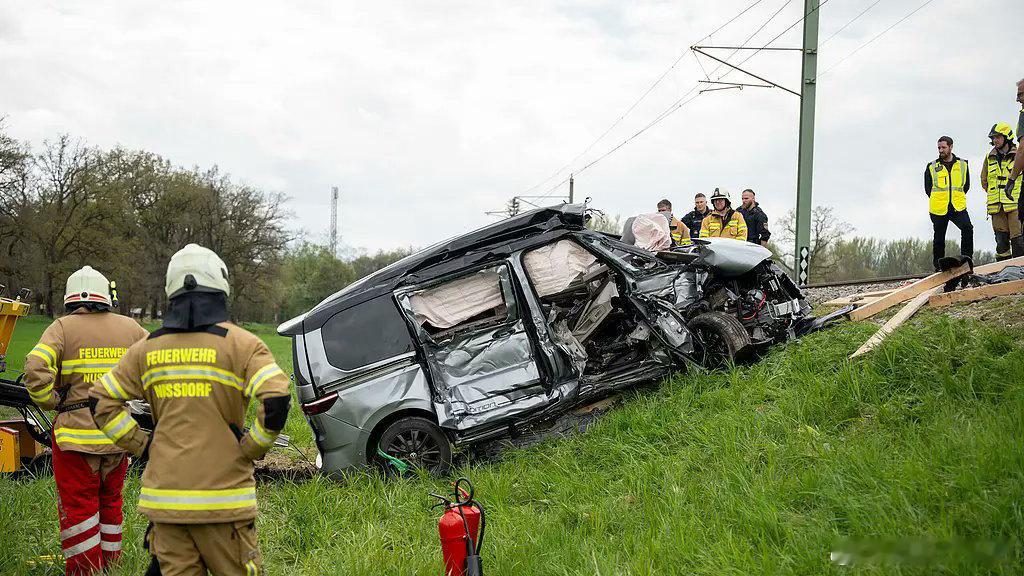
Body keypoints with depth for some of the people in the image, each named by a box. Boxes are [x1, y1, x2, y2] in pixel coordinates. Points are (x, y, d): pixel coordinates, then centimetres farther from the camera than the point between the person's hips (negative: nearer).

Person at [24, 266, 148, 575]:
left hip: (76, 432, -4)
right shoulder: (130, 328, 6)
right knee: (110, 501, 18)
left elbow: (36, 369, -18)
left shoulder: (62, 328, -5)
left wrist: (50, 402, -4)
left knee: (77, 505, 5)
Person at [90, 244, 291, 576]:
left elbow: (101, 402, 12)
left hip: (164, 496, 4)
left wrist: (143, 445, 11)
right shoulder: (240, 345, -6)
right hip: (222, 497, -4)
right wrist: (250, 450, -4)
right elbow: (276, 401, -18)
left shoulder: (148, 349, 8)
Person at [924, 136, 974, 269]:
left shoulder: (963, 165, 10)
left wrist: (956, 197, 8)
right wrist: (939, 200, 6)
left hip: (958, 208, 0)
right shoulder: (931, 167, 7)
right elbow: (927, 188, 11)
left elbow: (966, 185, 16)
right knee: (939, 239, 5)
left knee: (967, 228, -25)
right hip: (938, 210, 0)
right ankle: (938, 267, 16)